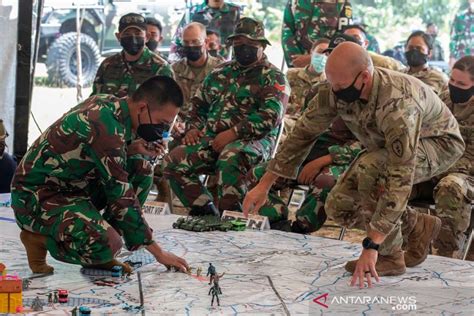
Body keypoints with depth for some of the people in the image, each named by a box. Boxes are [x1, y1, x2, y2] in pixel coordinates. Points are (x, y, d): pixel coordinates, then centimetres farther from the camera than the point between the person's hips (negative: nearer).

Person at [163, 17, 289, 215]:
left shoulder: (273, 78, 3)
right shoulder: (219, 74, 21)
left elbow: (270, 116, -12)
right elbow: (199, 105, 30)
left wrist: (233, 133, -19)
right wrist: (193, 128, 8)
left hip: (252, 141, -6)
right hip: (212, 140, 6)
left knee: (230, 160, -40)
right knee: (174, 161, -17)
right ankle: (206, 213, -12)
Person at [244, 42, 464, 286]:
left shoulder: (397, 103, -41)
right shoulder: (337, 90, -20)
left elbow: (400, 179, -44)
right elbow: (305, 131, -8)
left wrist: (371, 246, -47)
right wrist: (264, 185, -9)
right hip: (389, 146, 8)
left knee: (368, 170, -35)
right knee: (338, 207, -5)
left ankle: (390, 256, -16)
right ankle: (419, 227, 12)